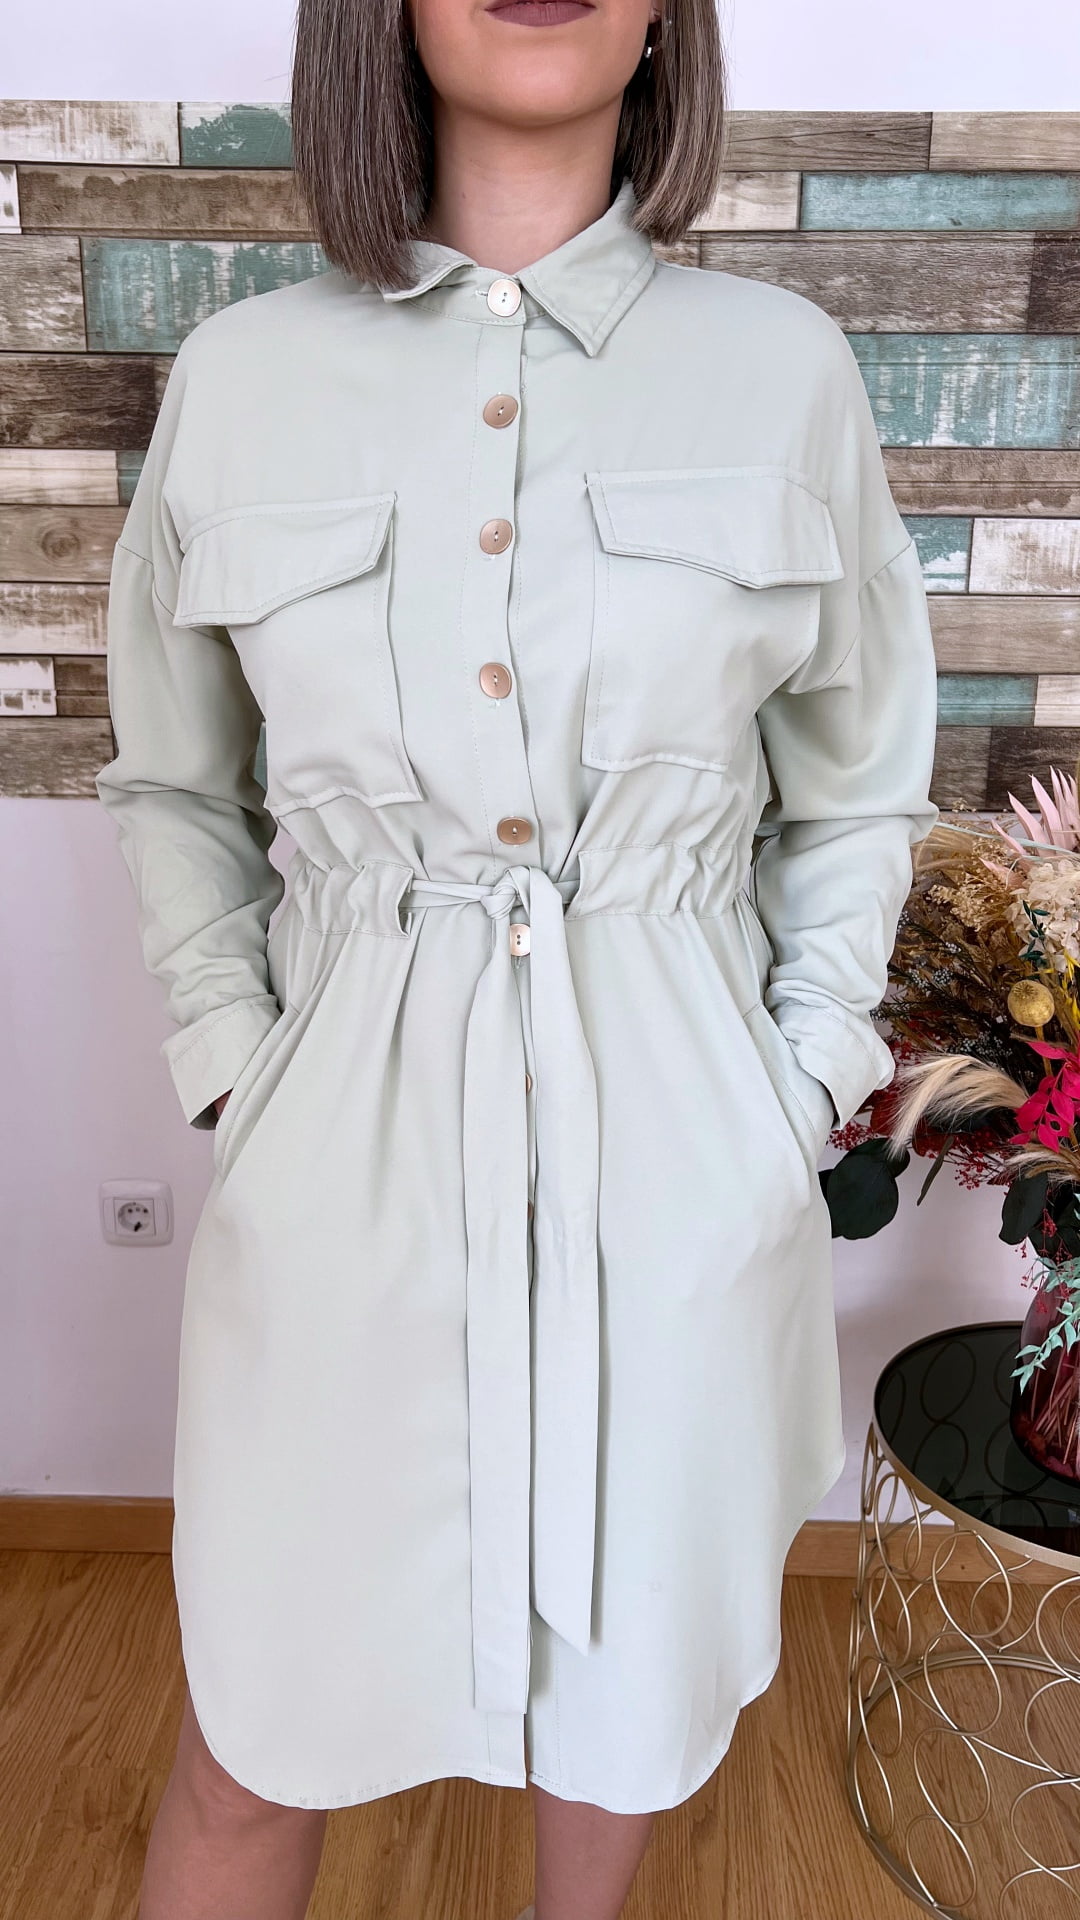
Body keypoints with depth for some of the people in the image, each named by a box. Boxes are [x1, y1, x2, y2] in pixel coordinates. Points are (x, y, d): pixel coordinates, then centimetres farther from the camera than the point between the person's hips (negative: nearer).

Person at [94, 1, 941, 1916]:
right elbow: (171, 781, 9)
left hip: (677, 1138, 1)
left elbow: (861, 783, 8)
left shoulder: (783, 368, 0)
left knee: (636, 1652, 22)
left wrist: (806, 1075, 0)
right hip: (348, 1132, 0)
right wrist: (235, 1068, 0)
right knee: (263, 1724, 14)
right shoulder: (239, 373, 0)